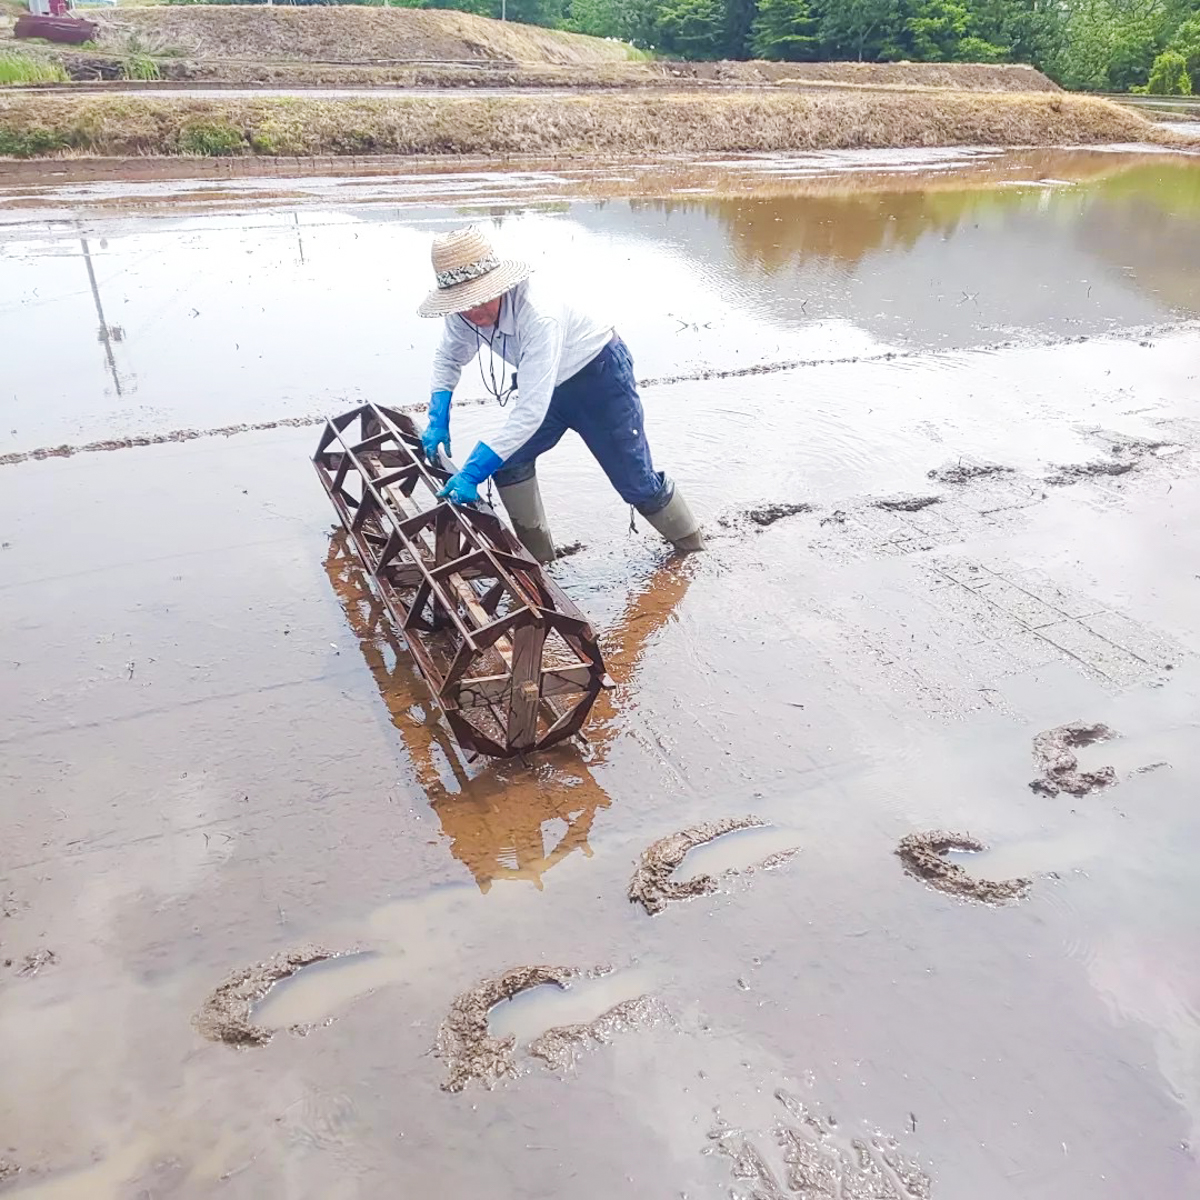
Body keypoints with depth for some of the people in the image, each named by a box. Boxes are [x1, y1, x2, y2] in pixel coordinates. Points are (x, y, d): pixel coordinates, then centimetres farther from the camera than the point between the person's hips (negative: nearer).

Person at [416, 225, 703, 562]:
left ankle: (694, 548, 25)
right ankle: (536, 554, 13)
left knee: (636, 482, -1)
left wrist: (471, 474, -45)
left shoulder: (538, 318, -42)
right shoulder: (464, 313, -20)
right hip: (552, 384, 7)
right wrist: (437, 420, -14)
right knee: (507, 461, -5)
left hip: (599, 373, -7)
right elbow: (448, 358, 2)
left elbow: (530, 414, -44)